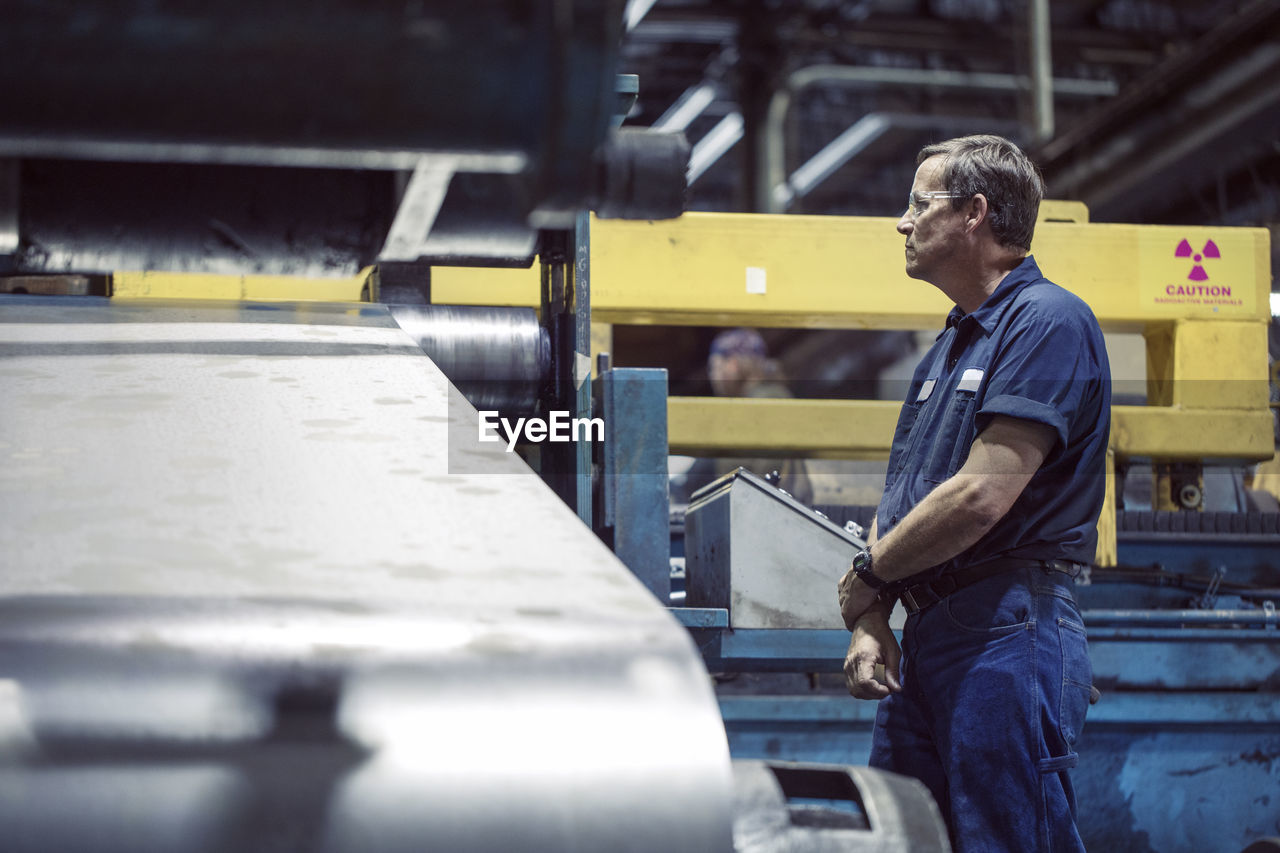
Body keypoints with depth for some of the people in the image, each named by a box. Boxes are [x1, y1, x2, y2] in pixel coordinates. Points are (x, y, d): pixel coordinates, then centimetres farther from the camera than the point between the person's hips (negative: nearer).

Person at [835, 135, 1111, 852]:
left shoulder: (1048, 322, -11)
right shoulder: (952, 343, 21)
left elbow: (981, 497, -19)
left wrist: (867, 576, -5)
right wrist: (870, 621, 3)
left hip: (1010, 632, -10)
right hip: (928, 633, 10)